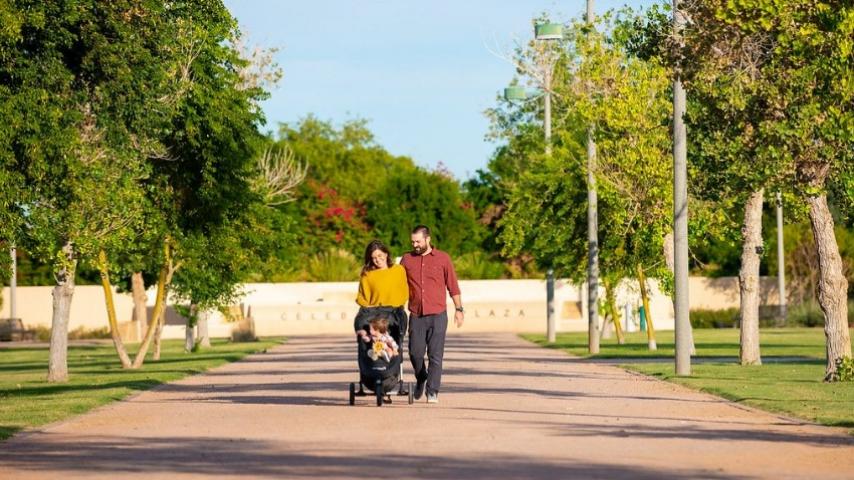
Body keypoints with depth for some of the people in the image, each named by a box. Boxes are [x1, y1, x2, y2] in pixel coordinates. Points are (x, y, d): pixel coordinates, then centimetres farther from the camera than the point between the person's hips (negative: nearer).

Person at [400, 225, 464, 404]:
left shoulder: (443, 258, 2)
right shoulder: (407, 259, 6)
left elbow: (453, 286, 6)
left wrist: (459, 309, 3)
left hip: (438, 315, -2)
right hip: (416, 315, 2)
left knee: (435, 355, -5)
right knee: (415, 352, 2)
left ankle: (432, 391, -1)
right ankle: (420, 380, 29)